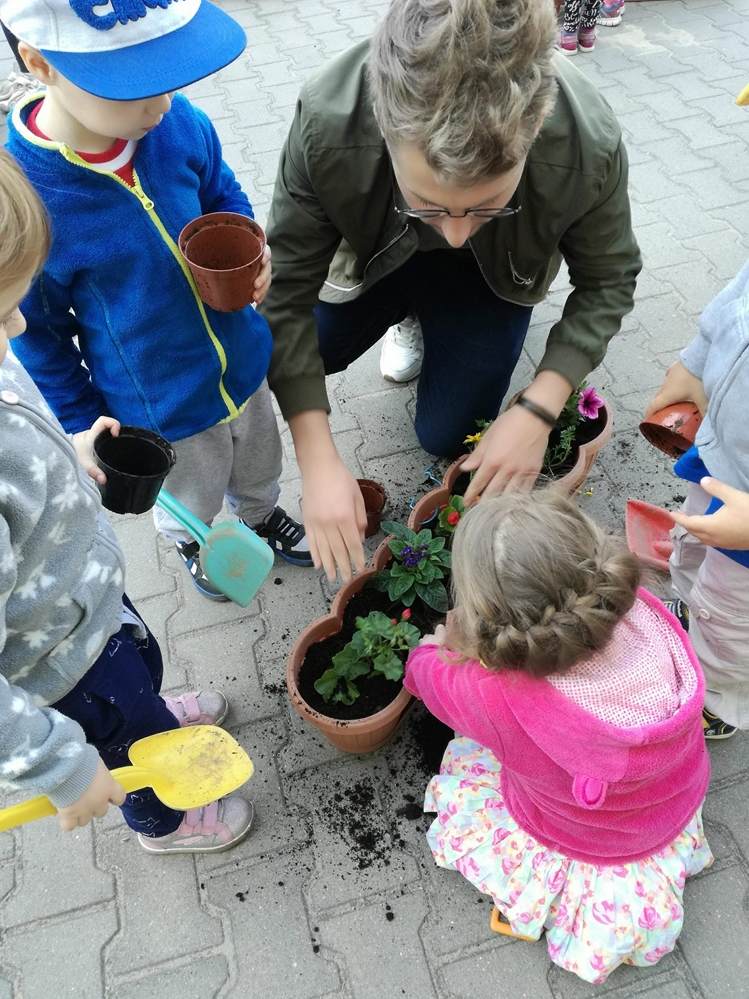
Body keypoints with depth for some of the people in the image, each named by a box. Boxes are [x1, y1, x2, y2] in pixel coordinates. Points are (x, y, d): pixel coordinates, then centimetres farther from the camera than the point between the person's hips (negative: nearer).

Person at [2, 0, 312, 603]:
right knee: (193, 498, 26)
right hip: (160, 409, -4)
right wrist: (84, 428, -6)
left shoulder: (178, 122, -18)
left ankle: (262, 516, 65)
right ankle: (191, 544, 62)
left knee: (259, 463, 31)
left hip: (242, 361, 4)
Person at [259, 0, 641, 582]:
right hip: (379, 255, 1)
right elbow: (289, 291, -31)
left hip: (494, 274, 0)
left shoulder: (590, 144, -37)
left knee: (447, 437, -1)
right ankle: (413, 316, 21)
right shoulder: (326, 124, -39)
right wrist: (319, 462, -37)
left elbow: (607, 282, -19)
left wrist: (539, 411, -30)